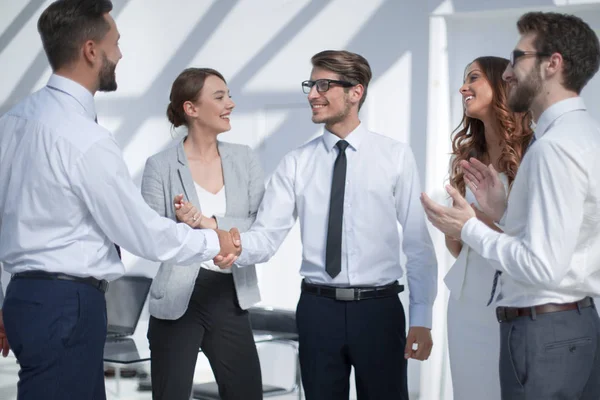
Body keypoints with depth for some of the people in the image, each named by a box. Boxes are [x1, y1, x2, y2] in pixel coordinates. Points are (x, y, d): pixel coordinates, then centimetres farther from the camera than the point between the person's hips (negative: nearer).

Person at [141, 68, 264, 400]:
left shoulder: (244, 159, 5)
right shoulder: (160, 166, -5)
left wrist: (213, 224, -17)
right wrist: (180, 228, -26)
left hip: (230, 298, 3)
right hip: (177, 301, -3)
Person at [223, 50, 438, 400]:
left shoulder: (396, 156, -1)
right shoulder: (297, 163, 3)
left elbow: (418, 241, -3)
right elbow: (267, 236, -5)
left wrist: (422, 317, -6)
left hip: (379, 308, -2)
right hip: (318, 308, 2)